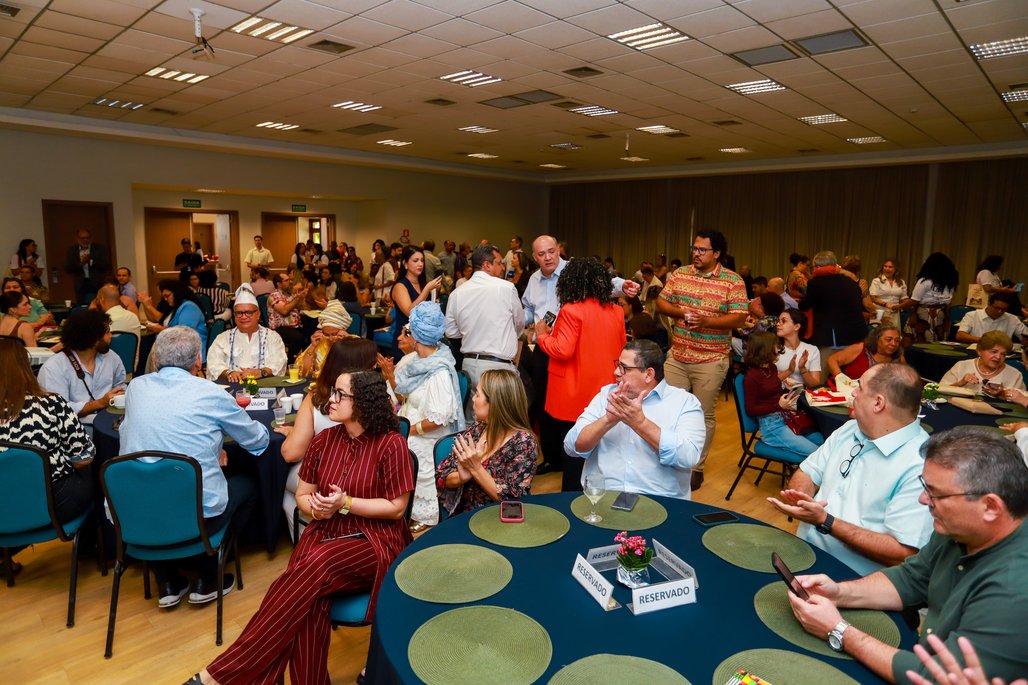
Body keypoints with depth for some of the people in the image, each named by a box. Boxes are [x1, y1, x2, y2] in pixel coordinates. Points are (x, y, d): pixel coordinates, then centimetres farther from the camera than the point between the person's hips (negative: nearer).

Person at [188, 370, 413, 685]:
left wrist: (345, 503, -18)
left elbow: (396, 507, -8)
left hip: (374, 543, -4)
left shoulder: (391, 444, -10)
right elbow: (302, 495, 14)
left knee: (316, 564, -32)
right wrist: (316, 508, -9)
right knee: (309, 599, -29)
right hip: (324, 534, 4)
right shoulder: (324, 440, 5)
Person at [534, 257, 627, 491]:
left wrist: (542, 335, -4)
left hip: (574, 396, -6)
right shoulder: (616, 311, 3)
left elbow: (562, 351, -20)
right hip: (605, 393, 6)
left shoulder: (571, 310, -16)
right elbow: (622, 348, 14)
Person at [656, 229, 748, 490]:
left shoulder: (733, 281, -7)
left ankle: (696, 467, 23)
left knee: (704, 415, 8)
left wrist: (706, 321, -25)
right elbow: (661, 302, 8)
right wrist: (679, 312, -12)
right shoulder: (679, 274, 6)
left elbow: (739, 319, -11)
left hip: (711, 360, -3)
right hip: (677, 356, 4)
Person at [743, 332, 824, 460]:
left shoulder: (772, 367, 11)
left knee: (823, 441, -6)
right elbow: (750, 410, -13)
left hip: (785, 418, 8)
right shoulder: (751, 376, -12)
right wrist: (779, 405, -21)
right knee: (815, 453, -18)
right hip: (771, 425, -8)